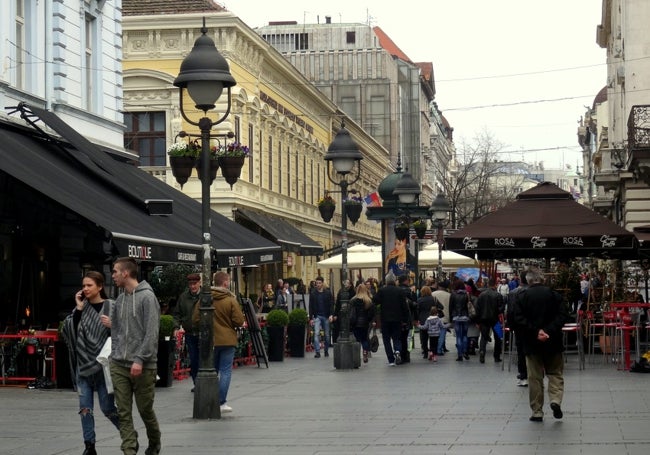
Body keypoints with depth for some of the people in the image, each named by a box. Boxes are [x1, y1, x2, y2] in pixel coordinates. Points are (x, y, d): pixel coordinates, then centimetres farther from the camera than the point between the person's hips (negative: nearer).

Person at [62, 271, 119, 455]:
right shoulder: (82, 307, 7)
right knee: (85, 407, 2)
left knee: (107, 407, 0)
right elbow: (69, 330, -2)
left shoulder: (110, 307, -6)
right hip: (83, 364, 5)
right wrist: (78, 309, -8)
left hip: (102, 365, -4)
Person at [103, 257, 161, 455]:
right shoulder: (120, 299, 12)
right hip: (119, 364, 6)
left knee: (145, 409, 5)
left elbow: (151, 332, -15)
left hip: (142, 366, -6)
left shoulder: (147, 297, -9)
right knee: (123, 412, 0)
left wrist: (140, 359, -19)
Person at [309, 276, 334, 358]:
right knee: (316, 333, -13)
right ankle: (317, 352, -16)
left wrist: (331, 315, -12)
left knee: (327, 335, 8)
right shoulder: (313, 293, 3)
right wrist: (311, 318, 1)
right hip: (317, 316, 0)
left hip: (326, 317, 0)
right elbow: (311, 306, 5)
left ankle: (326, 351, 23)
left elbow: (331, 304, 1)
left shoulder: (328, 293, 2)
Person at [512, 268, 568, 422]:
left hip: (532, 344, 0)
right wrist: (549, 331, -15)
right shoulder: (554, 294, 0)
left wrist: (535, 332, -15)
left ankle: (537, 412, 7)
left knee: (535, 377, 6)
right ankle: (555, 399, -10)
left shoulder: (522, 296, -2)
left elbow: (518, 319, -13)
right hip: (553, 342, 0)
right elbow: (563, 315, -10)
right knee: (555, 373, 13)